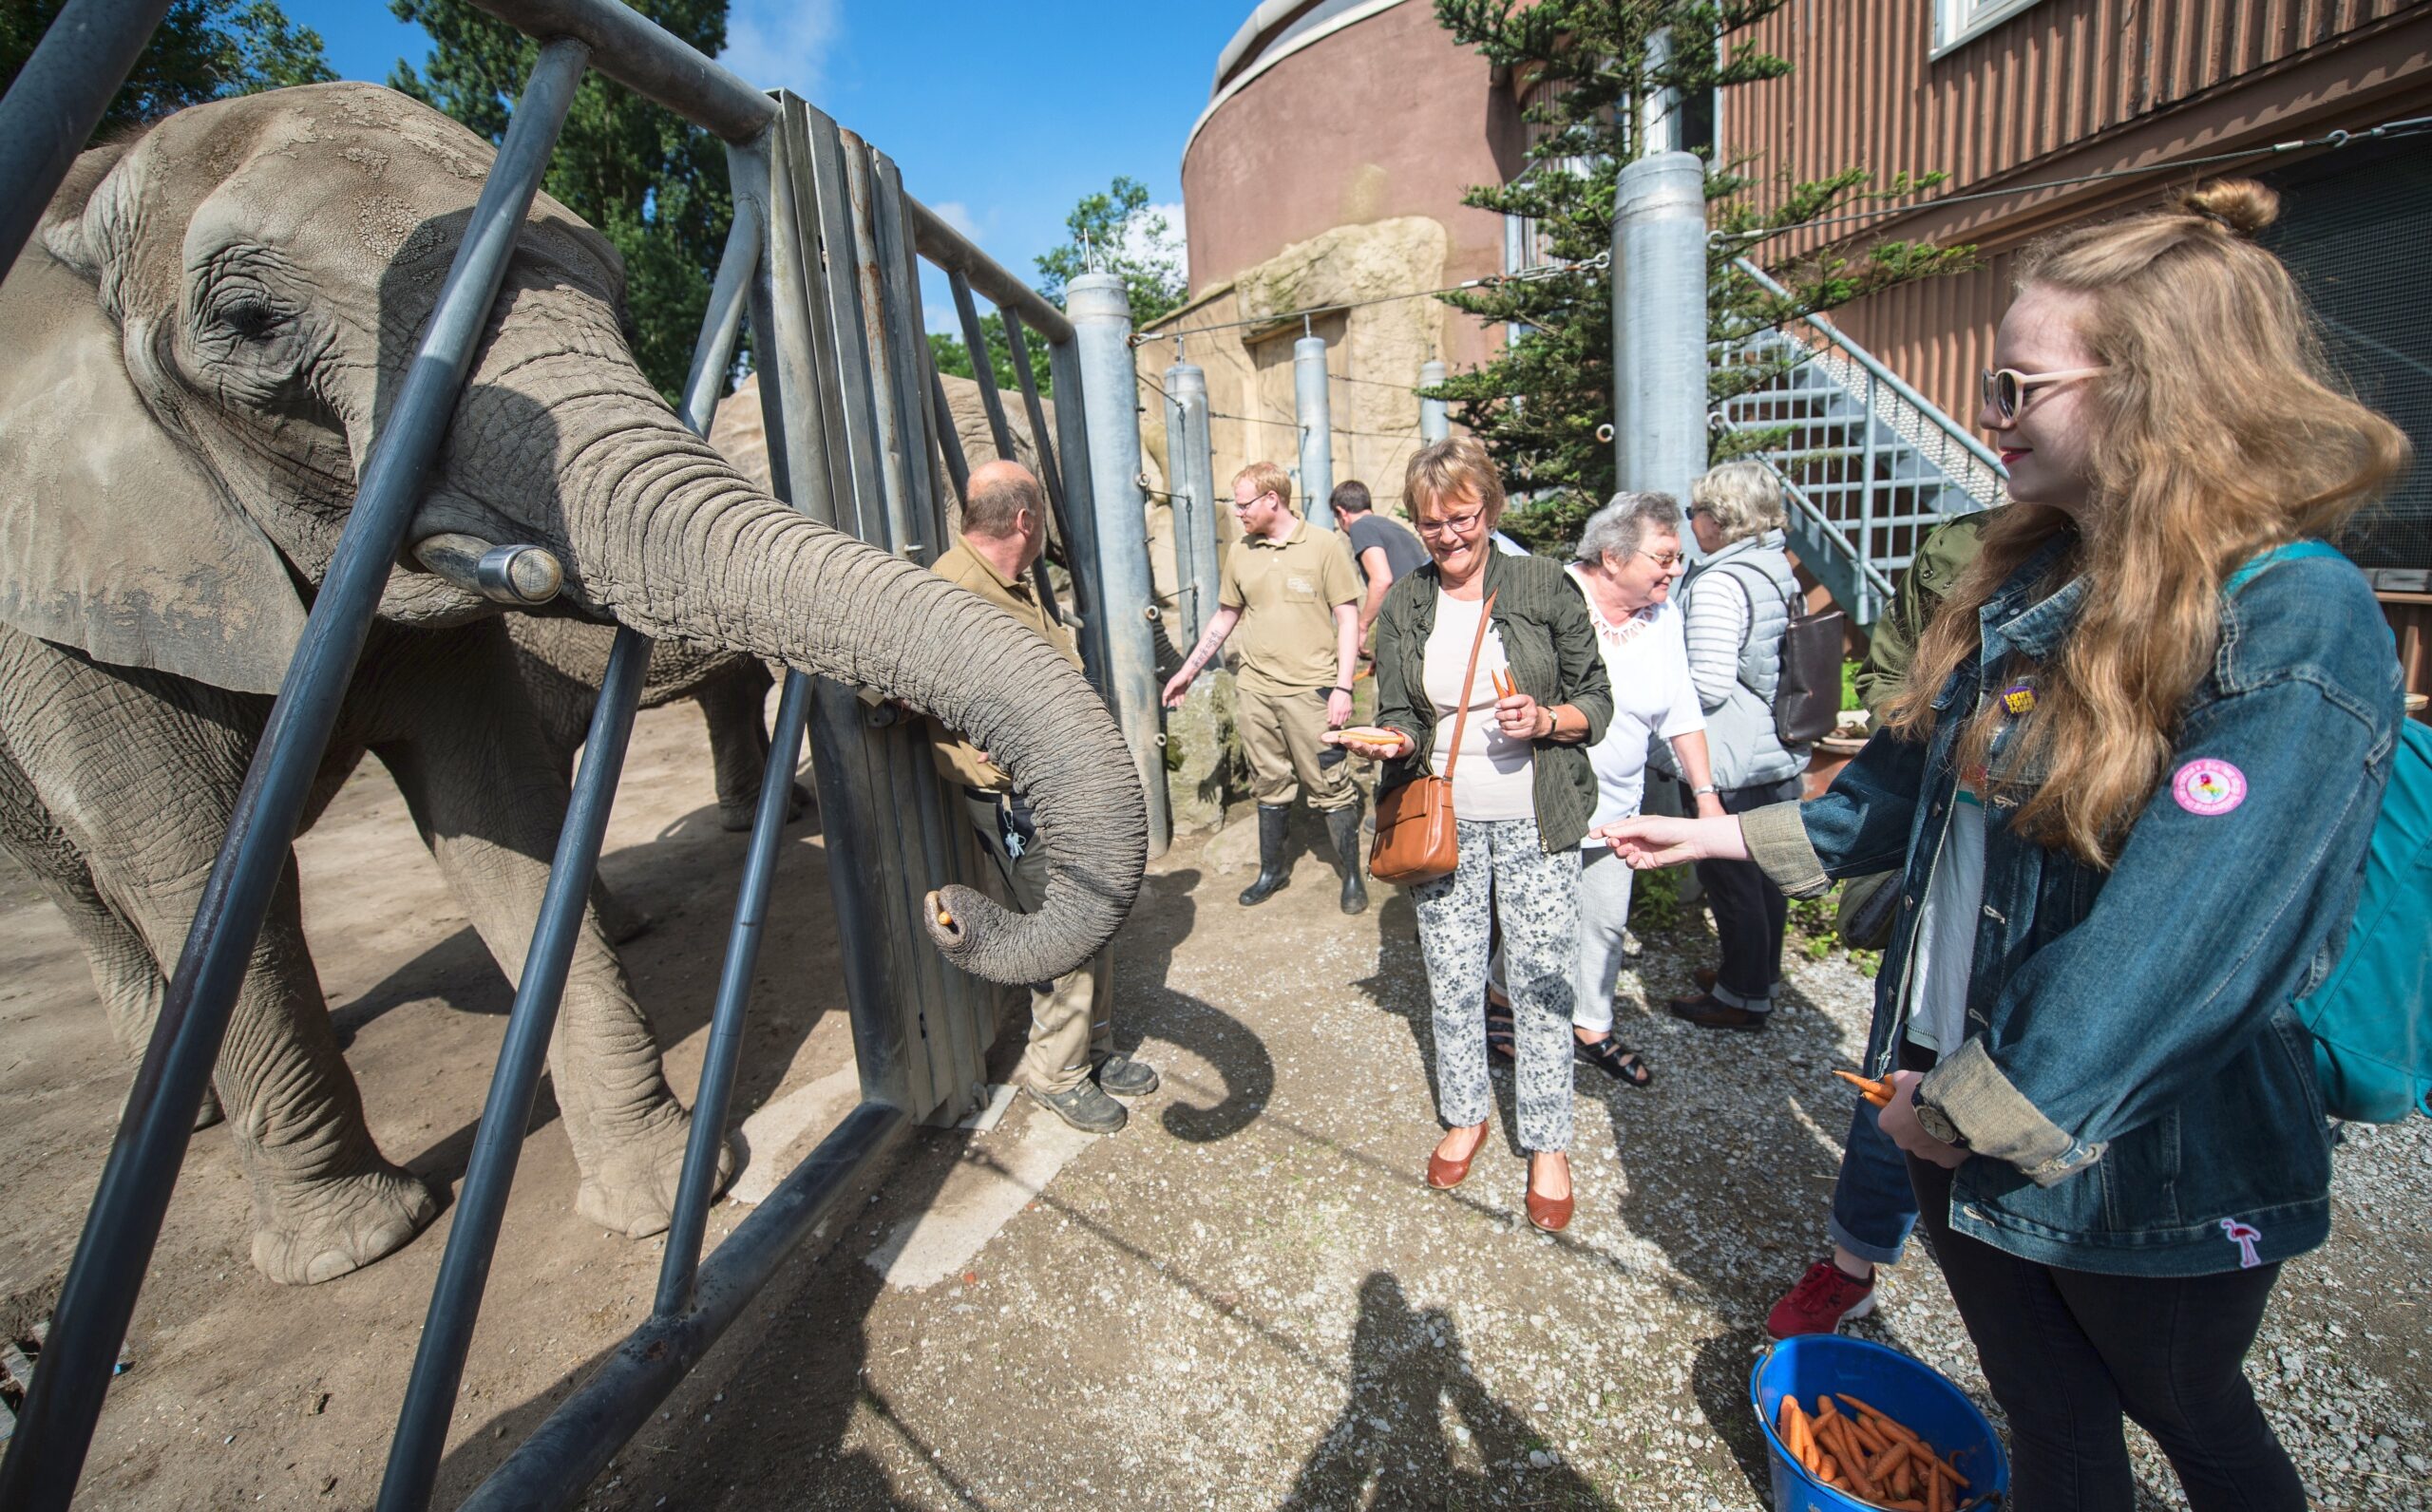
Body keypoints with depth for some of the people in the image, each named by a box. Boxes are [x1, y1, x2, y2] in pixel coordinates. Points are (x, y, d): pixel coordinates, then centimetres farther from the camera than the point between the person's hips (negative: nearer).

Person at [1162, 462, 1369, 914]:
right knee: (1269, 786, 14)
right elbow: (1225, 617, 20)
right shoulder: (1240, 554, 9)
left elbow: (1348, 618, -4)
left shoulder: (1323, 544, -3)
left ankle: (1353, 874, 18)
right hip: (1254, 690, 4)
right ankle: (1272, 870, 30)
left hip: (1310, 689, -4)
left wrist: (1342, 686, -11)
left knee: (1330, 785, 2)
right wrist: (1188, 670, 18)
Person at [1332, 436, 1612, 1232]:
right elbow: (1402, 718, 4)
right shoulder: (1402, 606, 2)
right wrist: (1391, 741, -18)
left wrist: (1547, 720, -20)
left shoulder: (1544, 586, -4)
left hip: (1534, 821, -2)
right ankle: (1464, 1115, 37)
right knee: (1451, 983, 13)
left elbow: (1596, 702, 0)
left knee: (1543, 984, 5)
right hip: (1443, 821, 2)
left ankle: (1548, 1144, 27)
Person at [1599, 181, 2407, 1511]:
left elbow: (2174, 953, -26)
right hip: (1965, 1117, 6)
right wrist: (1725, 835, 9)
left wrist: (1977, 1114, -20)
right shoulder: (2029, 585, 1)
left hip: (2149, 1168, -5)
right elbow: (1921, 781, 10)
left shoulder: (2296, 631, -22)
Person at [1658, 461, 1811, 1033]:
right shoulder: (1779, 568, 8)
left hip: (1731, 764, -9)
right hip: (1780, 752, 9)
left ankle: (1743, 997, 18)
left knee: (1730, 878, 4)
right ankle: (1761, 975, 36)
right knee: (1765, 870, 20)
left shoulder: (1718, 584, -21)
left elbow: (1709, 686, -24)